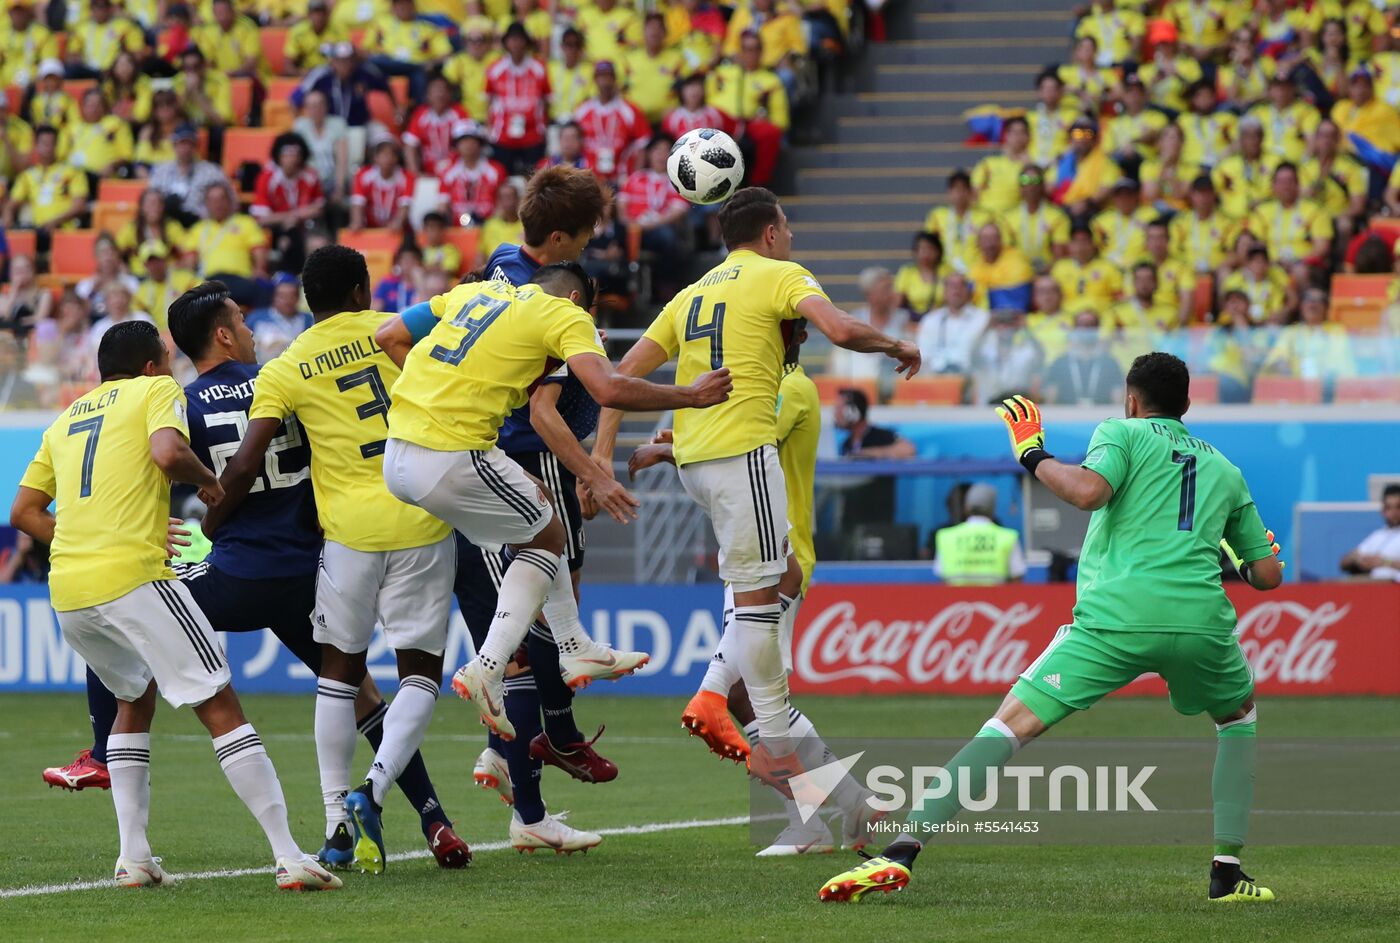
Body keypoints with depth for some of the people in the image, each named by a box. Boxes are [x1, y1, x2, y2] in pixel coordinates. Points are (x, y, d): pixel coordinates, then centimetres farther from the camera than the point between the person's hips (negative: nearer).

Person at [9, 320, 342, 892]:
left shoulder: (65, 419, 24)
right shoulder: (157, 390, 7)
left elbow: (24, 512, 21)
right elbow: (168, 453, -14)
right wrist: (208, 481, 5)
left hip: (66, 593, 7)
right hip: (132, 578, -6)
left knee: (135, 699, 27)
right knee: (221, 709, -4)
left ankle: (133, 857, 16)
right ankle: (289, 857, -11)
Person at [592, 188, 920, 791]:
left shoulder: (692, 294, 21)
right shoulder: (780, 275, 1)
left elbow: (628, 370, 15)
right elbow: (841, 331, -15)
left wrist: (603, 452, 11)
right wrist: (897, 347, 3)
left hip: (692, 458, 8)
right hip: (742, 448, -8)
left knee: (784, 577, 18)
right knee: (756, 595, -6)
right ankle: (774, 747, -4)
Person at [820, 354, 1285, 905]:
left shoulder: (1122, 432, 13)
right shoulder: (1225, 469, 26)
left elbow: (1087, 491, -9)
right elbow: (1269, 574, 27)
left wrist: (1033, 455, 8)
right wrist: (1233, 563, 49)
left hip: (1116, 616, -3)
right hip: (1201, 620, 3)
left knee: (1011, 725, -5)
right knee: (1239, 714, 33)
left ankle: (901, 852, -19)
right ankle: (1226, 871, 23)